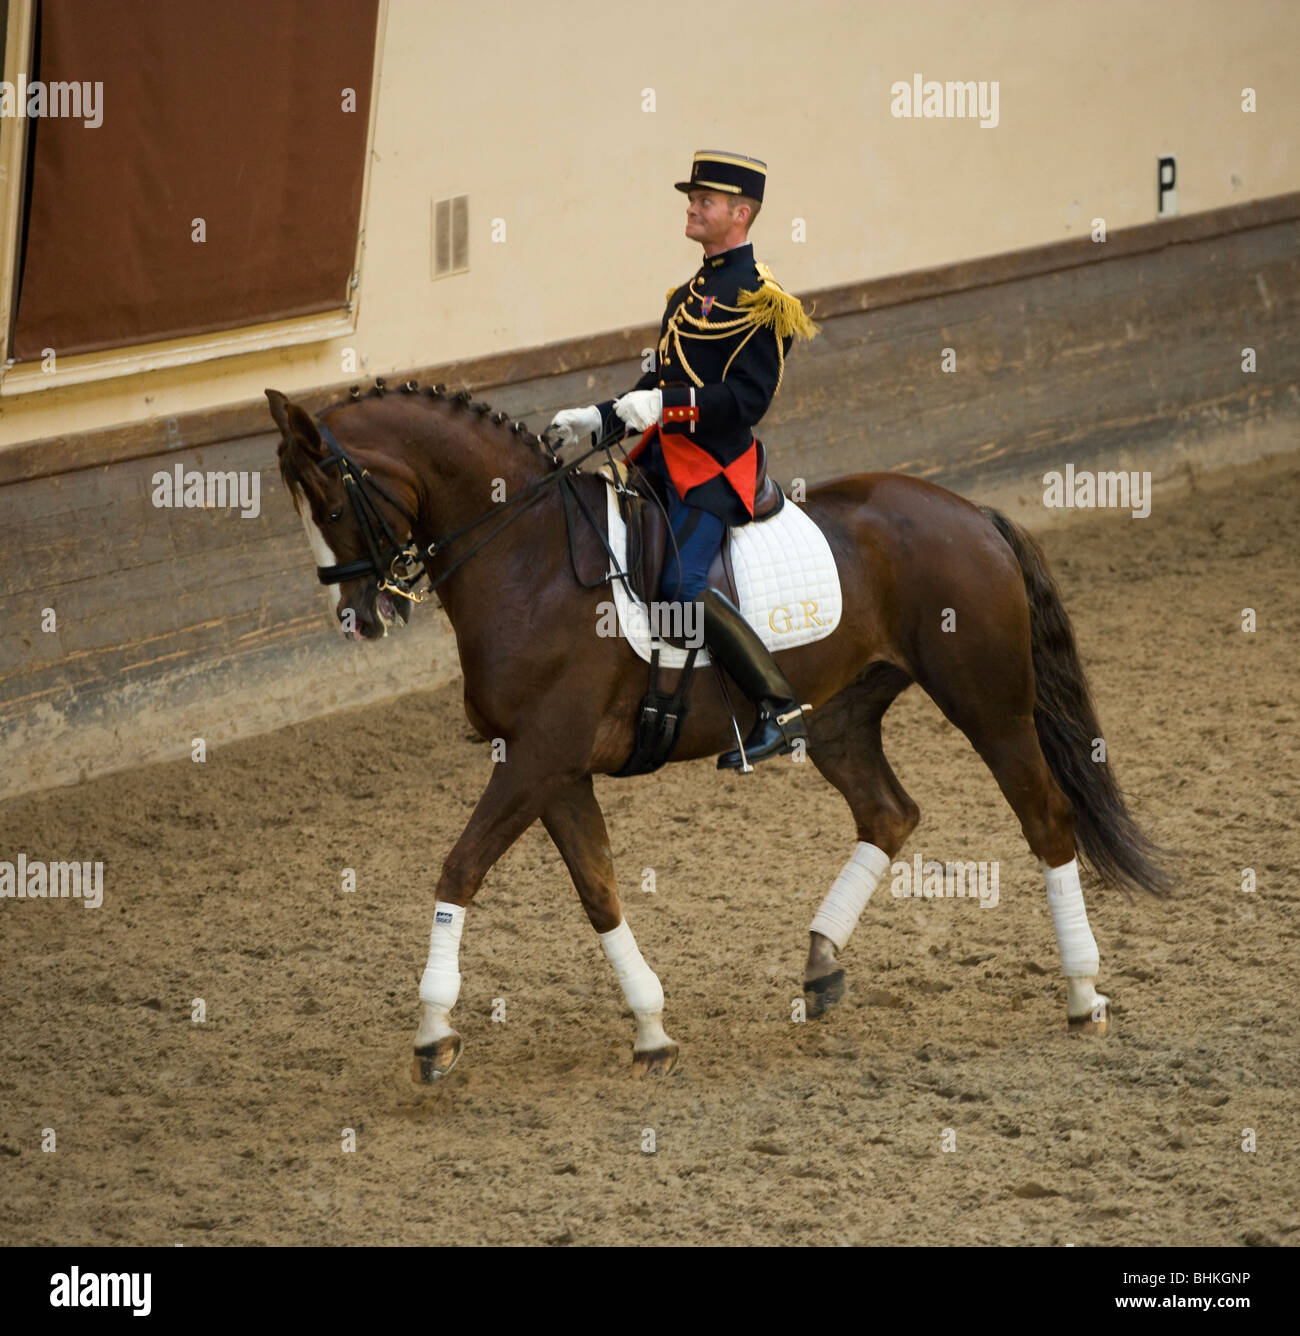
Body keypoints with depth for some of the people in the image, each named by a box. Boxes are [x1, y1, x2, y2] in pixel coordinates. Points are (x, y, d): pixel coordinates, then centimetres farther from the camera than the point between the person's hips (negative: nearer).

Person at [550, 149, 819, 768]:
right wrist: (598, 418, 11)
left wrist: (664, 404, -26)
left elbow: (748, 397, -17)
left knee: (680, 584, -23)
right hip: (664, 458, 9)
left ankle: (781, 709, -17)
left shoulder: (760, 296, -10)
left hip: (714, 463, -9)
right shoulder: (689, 293, 19)